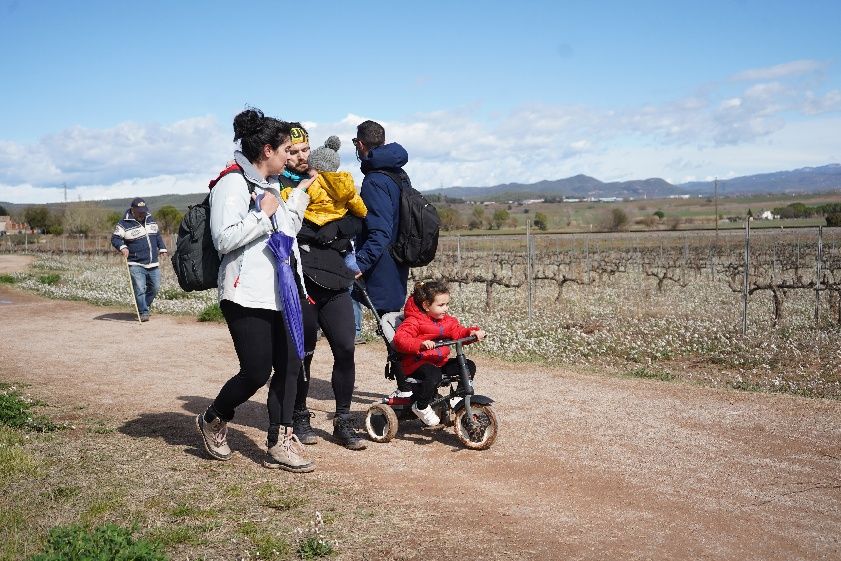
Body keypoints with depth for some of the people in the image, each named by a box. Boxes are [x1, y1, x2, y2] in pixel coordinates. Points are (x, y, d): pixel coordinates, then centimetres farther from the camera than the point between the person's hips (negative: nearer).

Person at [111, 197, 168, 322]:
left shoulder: (150, 219, 12)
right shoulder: (124, 224, -7)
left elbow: (158, 235, 24)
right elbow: (115, 238, -9)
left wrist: (162, 248, 17)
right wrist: (122, 247, -27)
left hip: (153, 264, 6)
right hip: (136, 265, -6)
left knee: (155, 287, 11)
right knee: (139, 289, -12)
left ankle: (146, 305, 33)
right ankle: (143, 312, -2)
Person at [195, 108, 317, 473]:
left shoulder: (273, 186, 18)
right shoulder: (233, 184, -10)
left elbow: (288, 228, 31)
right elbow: (224, 240, -19)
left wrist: (302, 192, 25)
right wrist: (263, 214, -15)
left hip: (280, 295, 9)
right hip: (246, 297, -9)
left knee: (289, 366, 3)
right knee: (256, 372, -5)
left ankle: (279, 444, 11)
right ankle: (212, 421, 22)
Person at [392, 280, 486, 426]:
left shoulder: (447, 320, 12)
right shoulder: (413, 322, -12)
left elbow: (459, 332, 11)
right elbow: (400, 339, -25)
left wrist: (473, 332, -12)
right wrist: (421, 344, -42)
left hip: (441, 361, 8)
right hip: (418, 363, -7)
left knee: (469, 366, -5)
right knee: (434, 375, -38)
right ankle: (421, 407, -15)